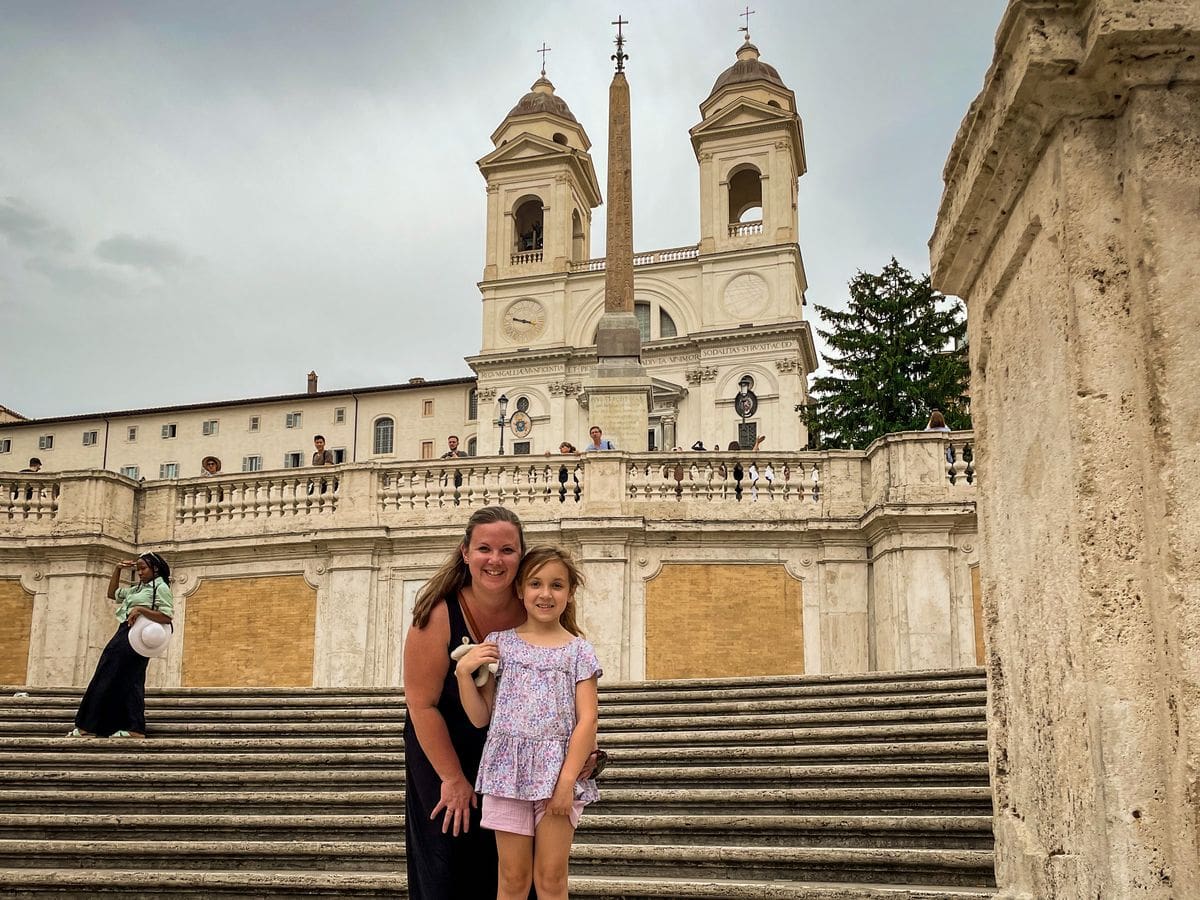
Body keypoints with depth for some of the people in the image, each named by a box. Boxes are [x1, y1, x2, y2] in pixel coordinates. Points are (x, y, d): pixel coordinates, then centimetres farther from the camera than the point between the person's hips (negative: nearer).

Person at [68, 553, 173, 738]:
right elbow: (112, 593, 31)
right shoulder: (138, 589, 22)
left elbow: (167, 618, -15)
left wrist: (141, 609, -22)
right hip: (124, 635, 10)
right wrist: (117, 569, 20)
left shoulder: (161, 588, -5)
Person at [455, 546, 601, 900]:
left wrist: (567, 779, -12)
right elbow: (481, 718, 5)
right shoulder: (499, 643, 5)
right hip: (508, 770, 1)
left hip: (558, 773, -1)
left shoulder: (579, 651, 2)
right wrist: (463, 672, -8)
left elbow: (586, 719, -5)